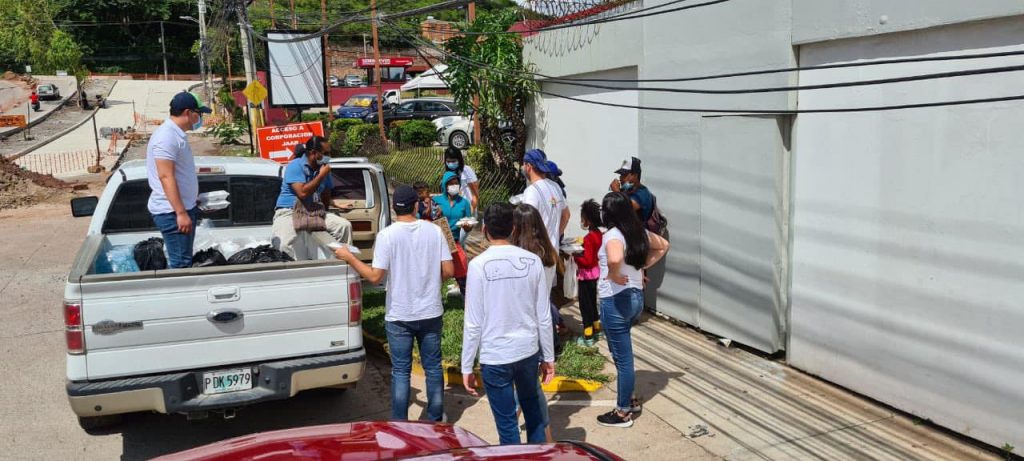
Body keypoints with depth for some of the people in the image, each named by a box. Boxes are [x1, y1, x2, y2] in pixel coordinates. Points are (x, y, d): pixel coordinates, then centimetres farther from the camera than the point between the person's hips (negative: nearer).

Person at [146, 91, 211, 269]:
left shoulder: (177, 134, 13)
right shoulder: (166, 136, -18)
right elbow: (166, 177, -23)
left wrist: (192, 201, 27)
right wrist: (181, 213, -26)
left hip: (183, 208, 10)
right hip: (172, 212, -10)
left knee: (184, 260, 15)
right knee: (181, 263, -8)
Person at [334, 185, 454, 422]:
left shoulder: (387, 235, -13)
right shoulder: (434, 231, -4)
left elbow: (375, 276, -15)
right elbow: (448, 271, -6)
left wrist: (349, 257, -2)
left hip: (399, 316, -2)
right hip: (431, 313, 2)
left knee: (400, 371, 8)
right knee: (433, 367, 15)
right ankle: (435, 419, 27)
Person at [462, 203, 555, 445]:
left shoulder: (479, 264, -13)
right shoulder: (532, 261, -4)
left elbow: (473, 323, -11)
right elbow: (544, 317, 0)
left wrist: (467, 367, -2)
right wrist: (548, 357, 12)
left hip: (495, 356, -4)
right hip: (528, 350, 4)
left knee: (507, 424, 8)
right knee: (532, 406, 25)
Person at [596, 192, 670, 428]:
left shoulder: (613, 235, -20)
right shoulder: (639, 231, 5)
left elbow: (615, 259, -42)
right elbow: (663, 246, 21)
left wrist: (614, 275, -22)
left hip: (616, 301, -9)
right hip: (636, 297, 9)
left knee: (623, 358, 2)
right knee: (622, 354, 23)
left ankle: (623, 412, 15)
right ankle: (629, 400, 34)